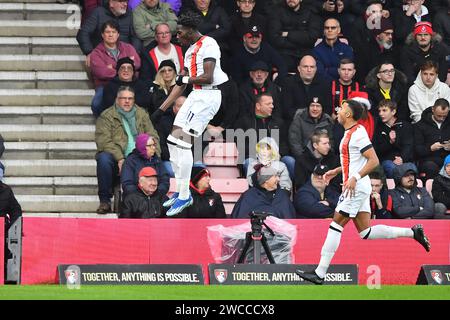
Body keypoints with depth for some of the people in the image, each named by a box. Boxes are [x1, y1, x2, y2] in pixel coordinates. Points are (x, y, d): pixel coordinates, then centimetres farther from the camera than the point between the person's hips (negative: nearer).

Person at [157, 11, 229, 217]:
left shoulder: (208, 44, -10)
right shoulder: (190, 51, 19)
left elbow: (208, 77, -20)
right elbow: (180, 86, 23)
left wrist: (185, 79, -4)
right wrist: (161, 110, 21)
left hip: (208, 96, -10)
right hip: (196, 96, 10)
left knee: (183, 142, -16)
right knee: (173, 141, 8)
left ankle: (184, 197, -11)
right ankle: (180, 191, 16)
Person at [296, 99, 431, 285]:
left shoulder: (357, 134, -14)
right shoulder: (350, 133, 17)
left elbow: (373, 161, -20)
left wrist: (354, 178, -26)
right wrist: (336, 171, 22)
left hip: (356, 188, -10)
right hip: (356, 188, 10)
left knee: (336, 225, -9)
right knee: (366, 233, 8)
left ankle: (320, 273, -9)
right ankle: (413, 232, 11)